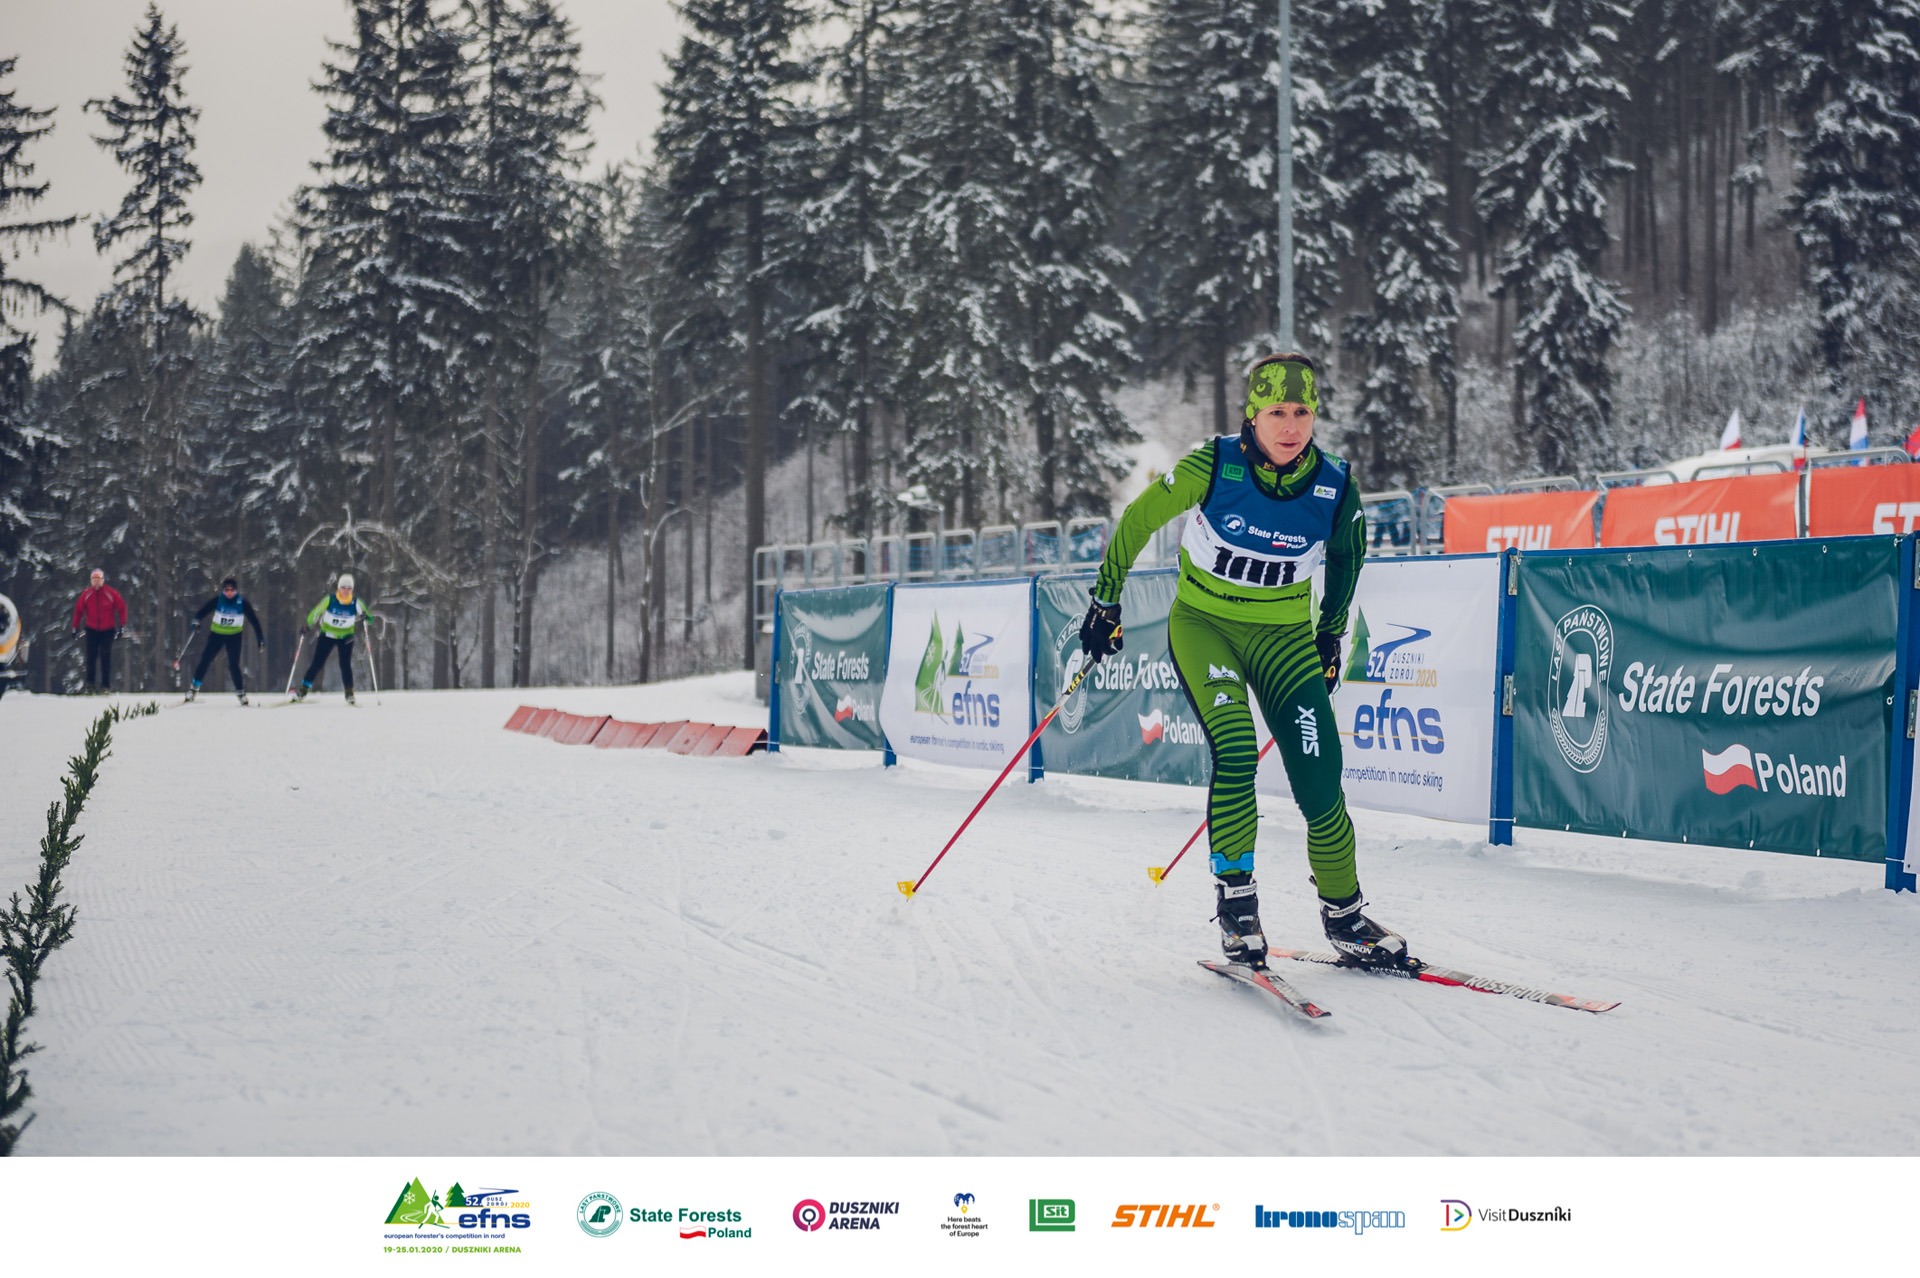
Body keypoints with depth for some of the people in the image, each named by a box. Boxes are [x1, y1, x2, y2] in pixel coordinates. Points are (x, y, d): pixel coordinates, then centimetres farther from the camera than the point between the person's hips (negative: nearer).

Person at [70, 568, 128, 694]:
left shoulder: (111, 594, -5)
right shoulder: (86, 594, 1)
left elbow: (122, 608, 1)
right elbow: (78, 610, 10)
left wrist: (122, 626, -2)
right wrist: (75, 627, 9)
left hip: (107, 630, -2)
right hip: (92, 630, 2)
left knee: (106, 656, -5)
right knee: (91, 656, -3)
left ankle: (106, 684, 0)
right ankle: (90, 683, 3)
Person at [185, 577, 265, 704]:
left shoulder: (242, 603, -11)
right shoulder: (218, 600, -10)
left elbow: (253, 620, -6)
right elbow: (204, 610, -12)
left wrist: (260, 638, -10)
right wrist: (196, 620, -34)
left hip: (234, 636, -1)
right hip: (216, 634, 1)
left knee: (233, 665, -10)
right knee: (205, 660, -4)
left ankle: (241, 692, 3)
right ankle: (195, 687, 10)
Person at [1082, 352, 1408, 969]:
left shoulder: (1335, 488, -11)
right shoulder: (1213, 467, -18)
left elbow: (1346, 558, 11)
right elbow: (1138, 520, -4)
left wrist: (1330, 633, 15)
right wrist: (1106, 600, 1)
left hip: (1284, 635, 2)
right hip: (1204, 623, -2)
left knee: (1319, 777, -7)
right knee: (1234, 750, -24)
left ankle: (1343, 911, 10)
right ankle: (1234, 897, -9)